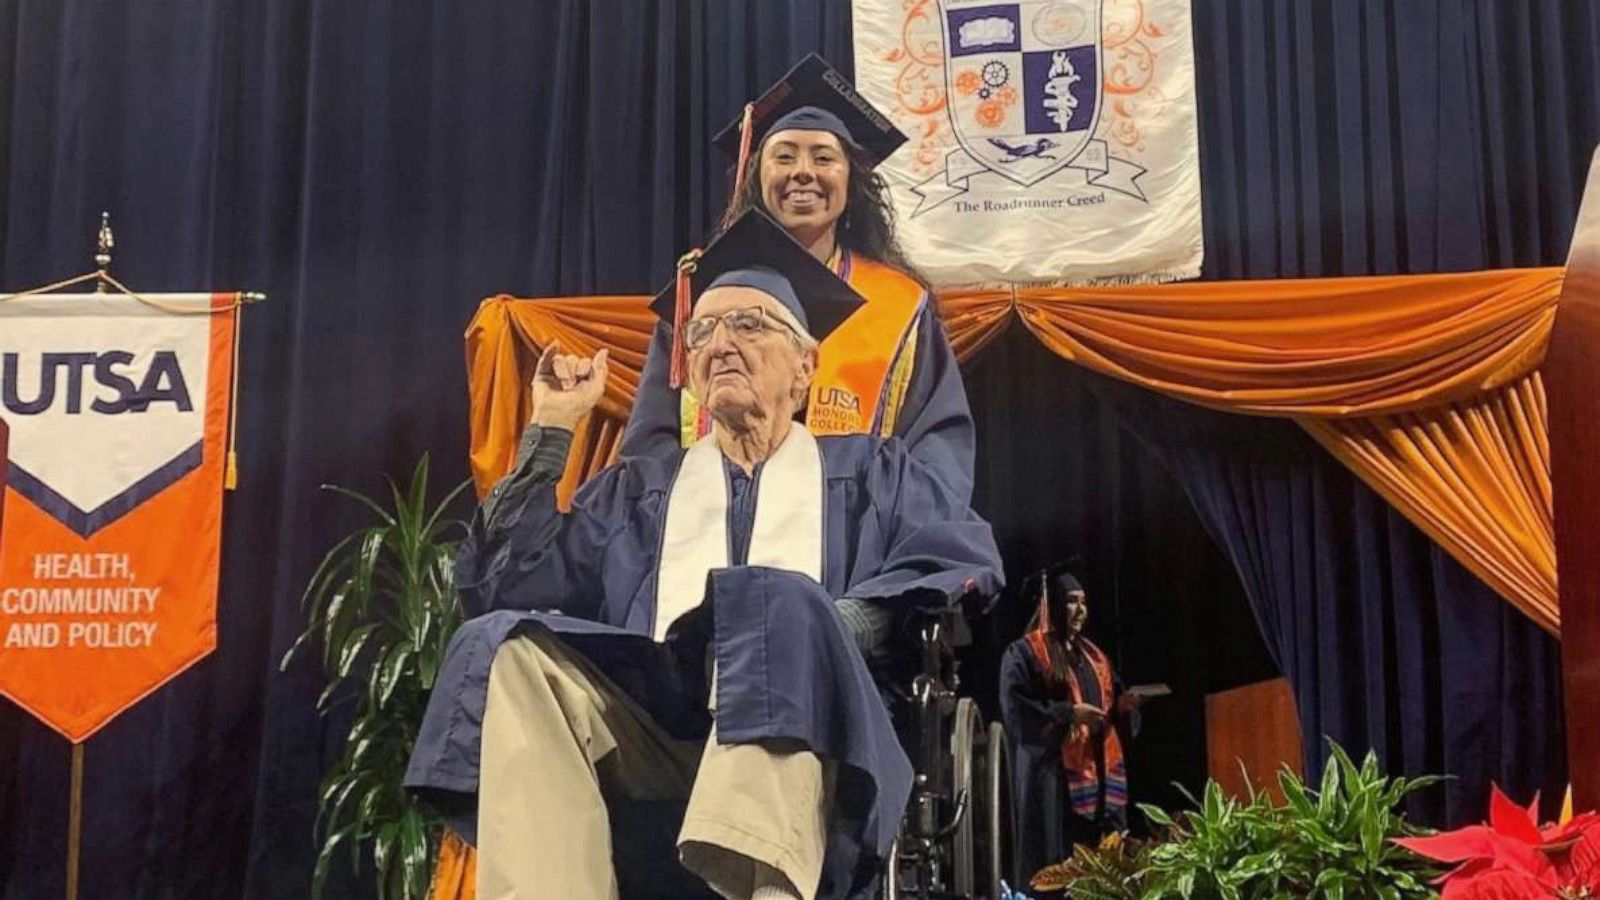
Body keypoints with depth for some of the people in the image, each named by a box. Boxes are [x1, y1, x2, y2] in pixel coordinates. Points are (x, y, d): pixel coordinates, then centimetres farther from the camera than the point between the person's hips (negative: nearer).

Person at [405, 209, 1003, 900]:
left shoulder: (869, 471, 25)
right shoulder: (637, 490, 29)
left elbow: (966, 560, 5)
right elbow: (505, 586, 15)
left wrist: (838, 627, -11)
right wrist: (550, 430, 14)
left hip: (794, 718, -2)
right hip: (650, 721, 2)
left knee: (784, 612, -34)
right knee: (519, 649, -26)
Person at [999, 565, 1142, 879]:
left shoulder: (1092, 654, 19)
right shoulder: (1024, 653, -4)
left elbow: (1111, 702, 20)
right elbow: (1015, 709, -15)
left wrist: (1123, 703, -3)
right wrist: (1069, 712, -19)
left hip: (1098, 769, 7)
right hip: (1053, 772, -7)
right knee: (1060, 865, -9)